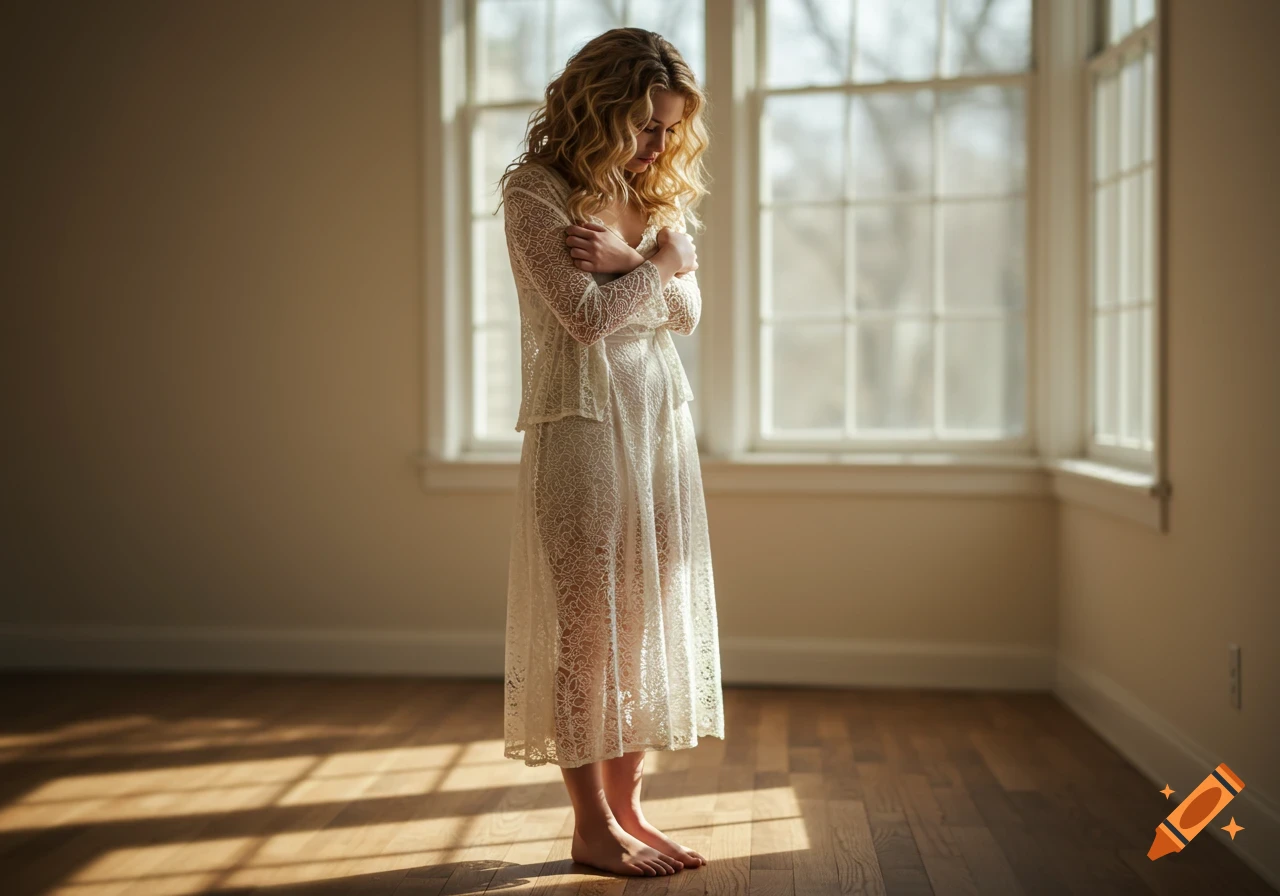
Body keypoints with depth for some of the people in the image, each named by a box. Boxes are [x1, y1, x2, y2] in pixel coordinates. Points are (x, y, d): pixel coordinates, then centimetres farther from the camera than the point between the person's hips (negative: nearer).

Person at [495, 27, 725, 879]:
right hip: (581, 421, -7)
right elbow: (587, 316, -16)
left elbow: (687, 311, 6)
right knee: (587, 624, -1)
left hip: (662, 416, 7)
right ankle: (592, 825, 9)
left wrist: (627, 257, -11)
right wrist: (663, 260, -3)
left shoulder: (658, 193, 13)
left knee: (651, 618, 7)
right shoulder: (534, 191, -8)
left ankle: (628, 807, 17)